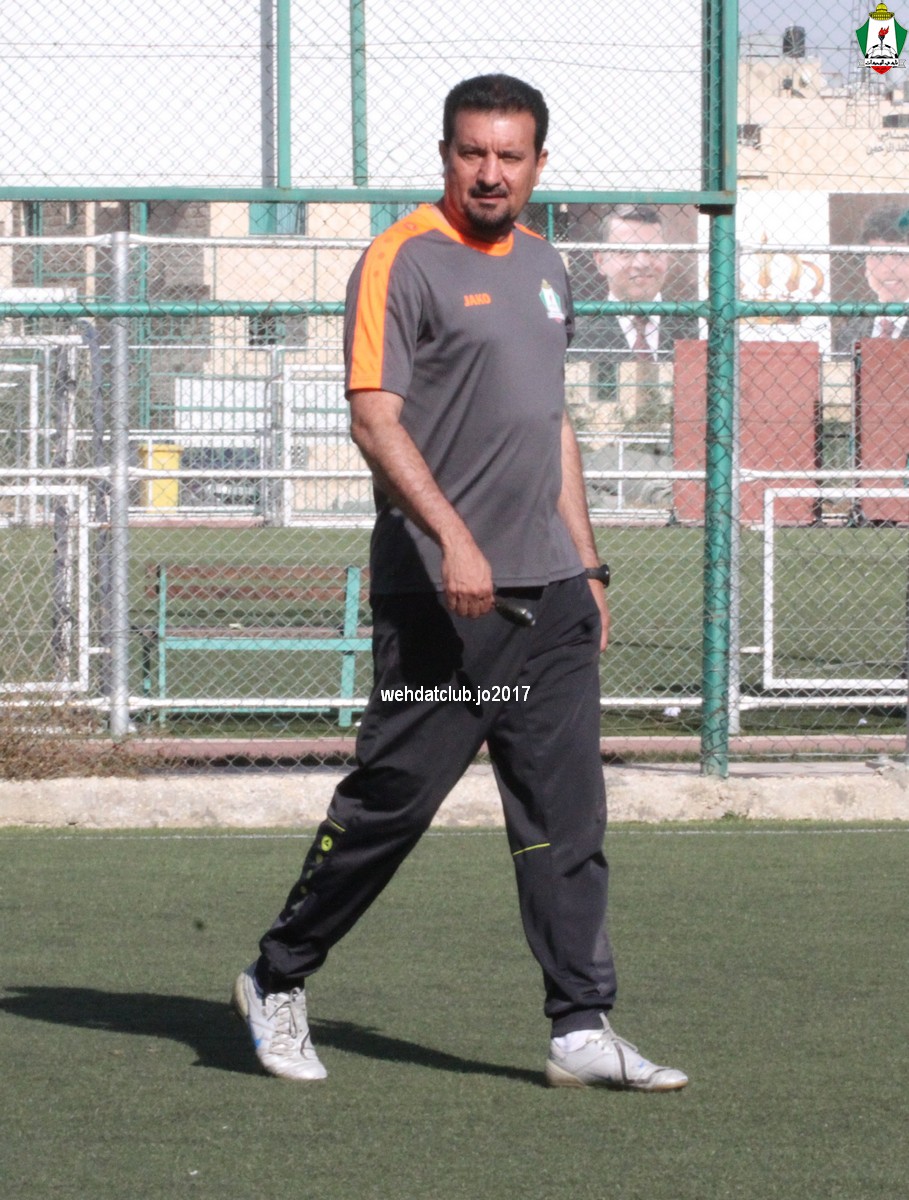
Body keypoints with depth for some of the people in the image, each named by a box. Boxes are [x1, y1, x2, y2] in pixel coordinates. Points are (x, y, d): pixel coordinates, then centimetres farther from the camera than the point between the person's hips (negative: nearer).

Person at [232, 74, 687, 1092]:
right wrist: (453, 536, -26)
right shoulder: (401, 263, -7)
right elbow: (375, 418, -15)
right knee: (389, 800, -3)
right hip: (438, 592, -7)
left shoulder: (541, 266, 17)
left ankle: (581, 1029, 2)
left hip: (547, 590, 7)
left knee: (567, 814, 1)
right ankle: (276, 983, 14)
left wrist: (585, 566, 21)